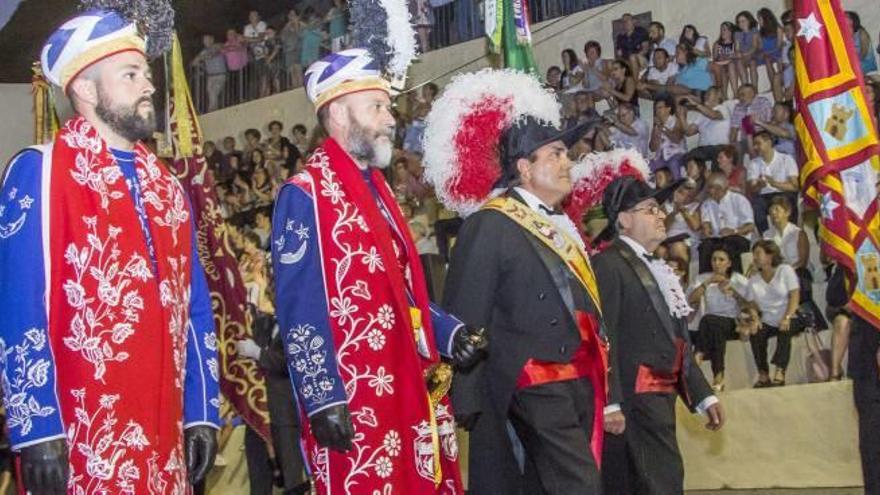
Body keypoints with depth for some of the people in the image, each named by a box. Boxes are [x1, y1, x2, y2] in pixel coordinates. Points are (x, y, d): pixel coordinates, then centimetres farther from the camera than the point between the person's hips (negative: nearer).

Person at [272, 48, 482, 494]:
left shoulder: (376, 189, 19)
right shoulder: (305, 195, -9)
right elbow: (299, 310, -15)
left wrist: (446, 332, 7)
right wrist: (322, 398, -20)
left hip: (405, 391, 9)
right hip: (351, 404, -9)